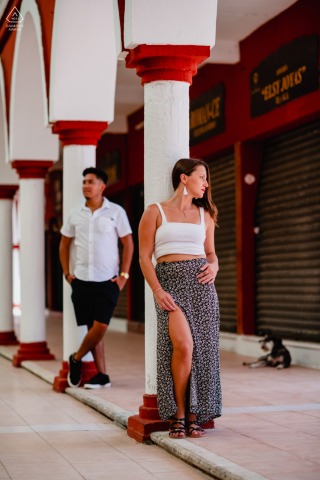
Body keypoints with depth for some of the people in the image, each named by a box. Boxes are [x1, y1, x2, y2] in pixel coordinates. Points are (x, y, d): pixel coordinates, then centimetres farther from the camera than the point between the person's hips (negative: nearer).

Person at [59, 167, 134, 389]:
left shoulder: (116, 212, -2)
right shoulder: (76, 214, 7)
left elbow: (128, 244, 0)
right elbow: (64, 244, 17)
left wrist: (124, 275, -5)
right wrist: (67, 273, 8)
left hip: (107, 280, -3)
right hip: (81, 280, 3)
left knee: (100, 326, -10)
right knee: (93, 328, 4)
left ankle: (77, 359, 14)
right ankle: (102, 375, 12)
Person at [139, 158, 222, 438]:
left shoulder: (204, 214, 17)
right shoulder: (155, 212, 4)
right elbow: (145, 256, 1)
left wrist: (214, 267, 0)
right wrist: (157, 291, -10)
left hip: (201, 283, 4)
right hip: (169, 281, -4)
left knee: (201, 350, -2)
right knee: (183, 345, -20)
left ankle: (195, 416, 7)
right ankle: (178, 415, -6)